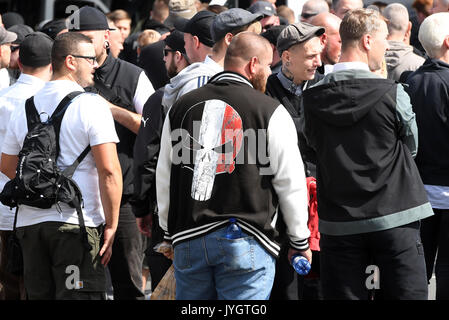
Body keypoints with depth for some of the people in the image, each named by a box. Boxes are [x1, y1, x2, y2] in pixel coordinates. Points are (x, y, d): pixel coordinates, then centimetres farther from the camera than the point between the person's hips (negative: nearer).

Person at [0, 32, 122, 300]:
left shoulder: (25, 108, 11)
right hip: (77, 225, -6)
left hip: (30, 224, 6)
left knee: (40, 295, 11)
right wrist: (111, 225, -9)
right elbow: (109, 170, -13)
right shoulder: (91, 105, -7)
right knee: (77, 297, -5)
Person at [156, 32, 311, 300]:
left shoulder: (181, 107, 10)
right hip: (246, 241, -4)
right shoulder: (270, 111, -4)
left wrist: (170, 231, 25)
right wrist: (300, 241, 9)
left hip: (188, 237, 4)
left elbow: (164, 178, 15)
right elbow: (290, 183, -1)